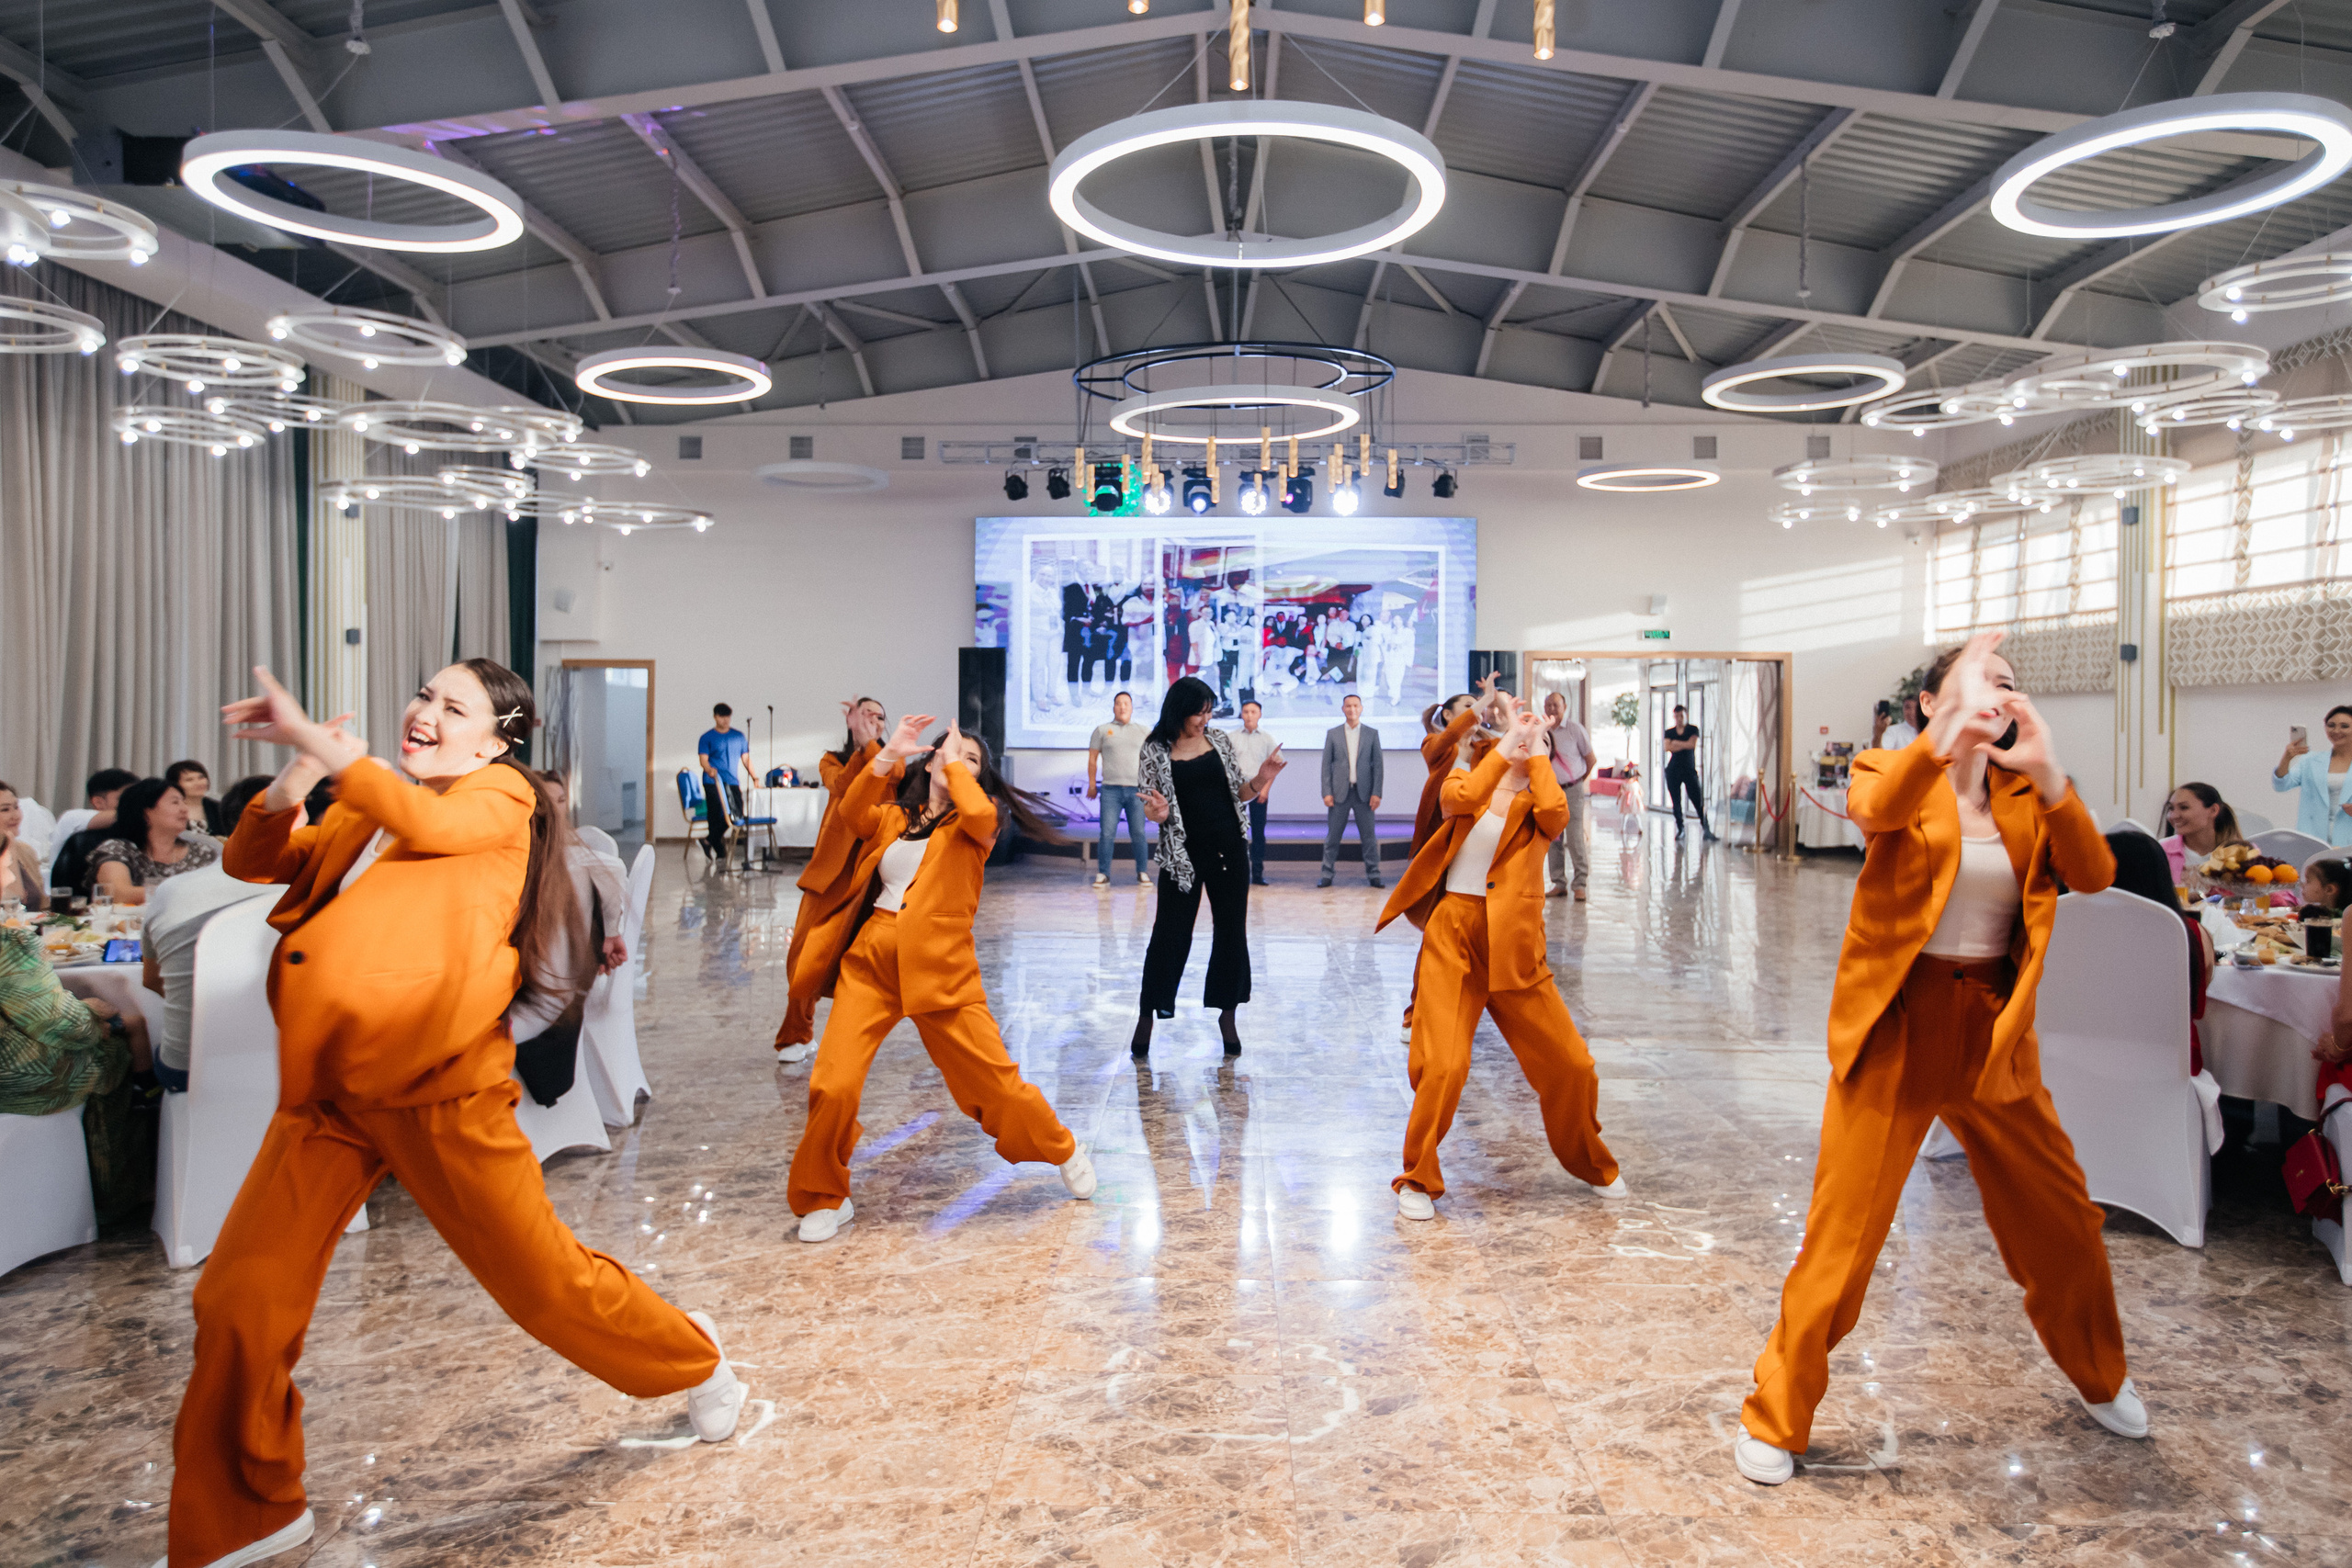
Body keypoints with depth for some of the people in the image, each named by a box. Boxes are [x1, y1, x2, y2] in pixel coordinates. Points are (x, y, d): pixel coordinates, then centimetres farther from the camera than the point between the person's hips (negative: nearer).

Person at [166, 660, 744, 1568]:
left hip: (438, 1085, -6)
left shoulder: (502, 797, -2)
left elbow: (427, 823, -23)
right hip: (330, 1092, 6)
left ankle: (698, 1368, 29)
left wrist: (309, 736, -24)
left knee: (542, 1277, 2)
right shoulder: (365, 809, 17)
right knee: (238, 1301, 3)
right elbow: (254, 861, 10)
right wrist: (289, 783, -8)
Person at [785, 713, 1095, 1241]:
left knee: (994, 1078, 2)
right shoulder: (892, 816, 16)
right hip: (869, 962, 3)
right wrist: (888, 755, -12)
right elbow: (852, 812, -4)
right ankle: (824, 1198, 13)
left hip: (940, 967, -2)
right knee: (833, 1084, -10)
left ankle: (1064, 1153, 30)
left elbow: (977, 811, -17)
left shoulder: (978, 820, 7)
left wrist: (954, 763, -2)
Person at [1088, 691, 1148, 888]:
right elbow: (1092, 759, 12)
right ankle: (1103, 874, 1)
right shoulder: (1102, 730, 11)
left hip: (1136, 789, 1)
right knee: (1107, 833, -5)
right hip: (1110, 789, -1)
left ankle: (1142, 872, 12)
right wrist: (1092, 784, 8)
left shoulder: (1142, 731, 14)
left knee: (1138, 833, 2)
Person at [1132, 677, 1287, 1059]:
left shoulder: (1220, 741, 4)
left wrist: (1261, 779, -10)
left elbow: (1239, 794, 9)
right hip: (1184, 854, -3)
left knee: (1231, 932, 7)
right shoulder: (1157, 751, -4)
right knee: (1169, 934, -1)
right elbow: (1156, 809, -3)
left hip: (1229, 849, 3)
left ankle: (1226, 1016, 20)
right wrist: (1156, 812, -26)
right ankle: (1146, 1017, 13)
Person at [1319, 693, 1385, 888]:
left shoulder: (1372, 733, 7)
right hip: (1340, 792, 0)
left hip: (1364, 793, 0)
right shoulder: (1333, 734, 6)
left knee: (1369, 836, 1)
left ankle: (1373, 875, 8)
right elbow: (1326, 765, 5)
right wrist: (1327, 793, -4)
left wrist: (1376, 793, -4)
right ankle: (1327, 875, 8)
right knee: (1332, 837, 2)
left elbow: (1377, 764, 4)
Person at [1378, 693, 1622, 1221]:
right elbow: (1462, 797, -16)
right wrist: (1506, 746, -10)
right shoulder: (1467, 778, 9)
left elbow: (1555, 812, -14)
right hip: (1452, 938, -2)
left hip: (1513, 945, 2)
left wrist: (1534, 751, -5)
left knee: (1570, 1064, 7)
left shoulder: (1537, 801, 11)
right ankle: (1418, 1180, 7)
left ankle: (1593, 1166, 33)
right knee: (1444, 1064, -14)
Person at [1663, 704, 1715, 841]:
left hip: (1689, 769, -2)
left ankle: (1706, 828, -7)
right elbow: (1667, 747, -6)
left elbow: (1692, 744, -11)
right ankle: (1680, 829, 11)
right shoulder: (1669, 732, 10)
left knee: (1698, 800, -9)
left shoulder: (1693, 729, 6)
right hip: (1673, 770, 2)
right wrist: (1685, 745, -9)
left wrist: (1676, 743, -3)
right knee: (1676, 801, 3)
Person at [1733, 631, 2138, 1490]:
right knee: (1842, 1233, -3)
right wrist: (1948, 738, -45)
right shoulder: (1893, 772, -4)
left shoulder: (2027, 796, 7)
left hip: (1994, 1033, 5)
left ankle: (2100, 1380, 46)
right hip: (1896, 1026, -4)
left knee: (2063, 1220, 18)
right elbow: (1875, 808, -29)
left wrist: (2047, 776, -26)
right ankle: (1776, 1419, 12)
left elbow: (2093, 875, -11)